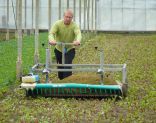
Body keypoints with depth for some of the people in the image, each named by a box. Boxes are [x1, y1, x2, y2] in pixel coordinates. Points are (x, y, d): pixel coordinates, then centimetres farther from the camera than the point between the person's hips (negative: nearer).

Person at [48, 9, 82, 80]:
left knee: (67, 65, -20)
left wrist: (78, 40, -60)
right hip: (59, 49, 2)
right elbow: (51, 33, -29)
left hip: (70, 49, -2)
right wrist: (51, 40, -54)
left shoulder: (74, 25, -17)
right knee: (60, 66, 14)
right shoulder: (57, 24, -15)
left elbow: (78, 33, -35)